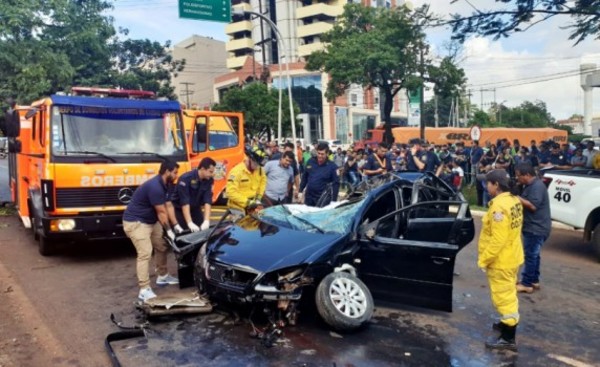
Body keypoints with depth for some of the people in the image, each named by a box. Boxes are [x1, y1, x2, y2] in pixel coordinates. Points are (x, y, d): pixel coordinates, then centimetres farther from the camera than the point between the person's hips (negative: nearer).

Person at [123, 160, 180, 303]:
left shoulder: (164, 185, 5)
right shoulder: (155, 187, -28)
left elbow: (167, 207, 5)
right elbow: (161, 212, -21)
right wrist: (169, 231, -11)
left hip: (150, 221, 10)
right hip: (135, 222, -10)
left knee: (161, 246, 16)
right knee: (145, 253, -18)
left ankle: (162, 277, 33)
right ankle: (144, 290, -18)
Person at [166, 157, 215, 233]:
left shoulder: (209, 180, -12)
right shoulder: (186, 179, -27)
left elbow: (208, 201, -18)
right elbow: (184, 203, -32)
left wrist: (206, 221, -30)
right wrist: (190, 223, -38)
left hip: (195, 209, 5)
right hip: (179, 209, -5)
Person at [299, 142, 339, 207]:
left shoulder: (332, 166, -9)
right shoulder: (310, 161, 1)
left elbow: (336, 183, -9)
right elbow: (304, 177, 11)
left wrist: (333, 201, -13)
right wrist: (300, 191, 9)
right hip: (309, 197, 4)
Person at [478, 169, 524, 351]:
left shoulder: (499, 206, -26)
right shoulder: (513, 200, 4)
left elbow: (498, 239, -27)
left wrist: (483, 259, -18)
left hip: (500, 260, -10)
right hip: (511, 256, 10)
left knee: (503, 296, -1)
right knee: (508, 294, 24)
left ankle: (508, 338, 8)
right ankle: (508, 322, 42)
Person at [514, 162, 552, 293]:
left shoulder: (537, 186, -20)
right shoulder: (530, 185, 13)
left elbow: (533, 206, -26)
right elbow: (526, 202, 18)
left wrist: (517, 198, -21)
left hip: (536, 228, -10)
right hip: (533, 227, 10)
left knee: (530, 255, -5)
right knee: (533, 255, 16)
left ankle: (526, 284, 1)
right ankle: (534, 281, 25)